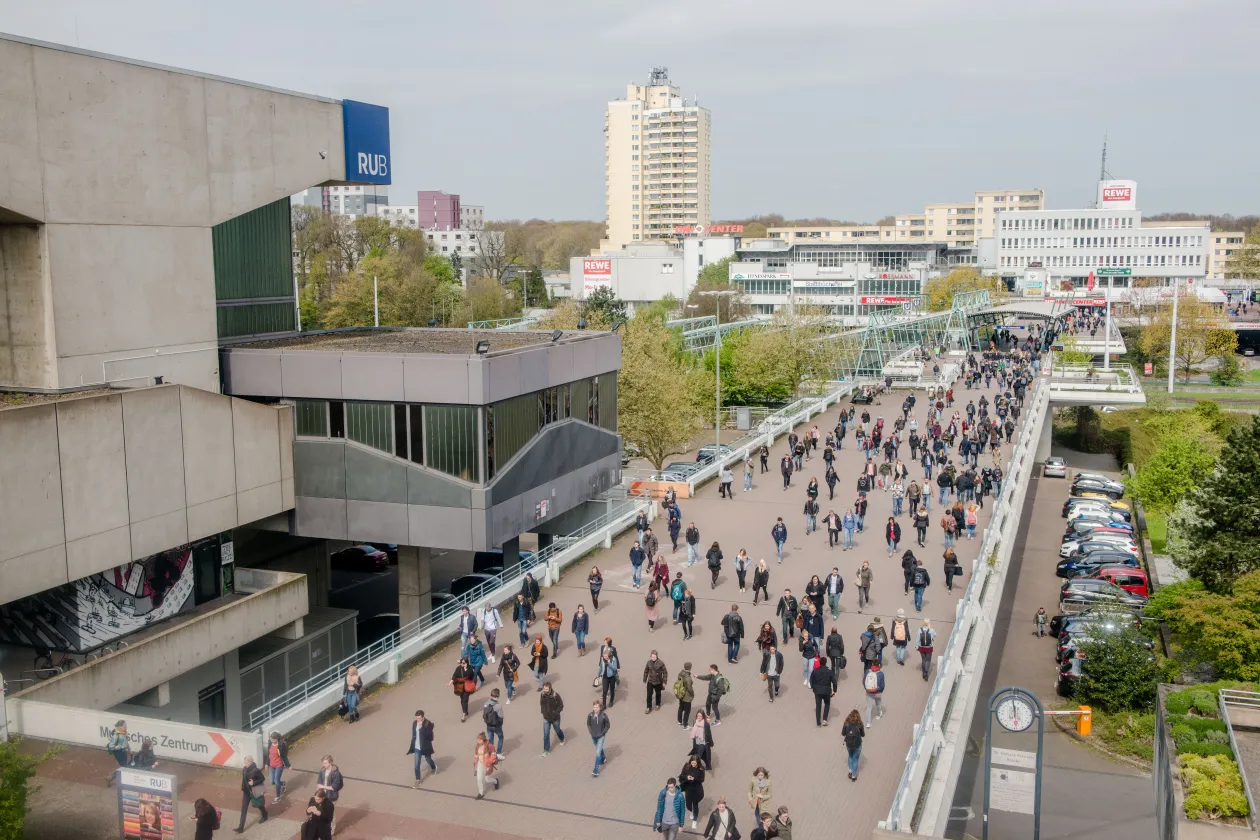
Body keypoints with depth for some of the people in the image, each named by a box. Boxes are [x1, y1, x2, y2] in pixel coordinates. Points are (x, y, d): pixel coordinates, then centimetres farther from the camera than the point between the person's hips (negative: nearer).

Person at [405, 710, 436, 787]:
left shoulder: (428, 723, -20)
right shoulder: (414, 723, -5)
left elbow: (429, 735, -25)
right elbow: (413, 734, 8)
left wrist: (421, 728, -33)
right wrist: (412, 743, 11)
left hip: (425, 747, -3)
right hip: (417, 747, 3)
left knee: (428, 760, 21)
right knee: (417, 764, 2)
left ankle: (434, 768, 54)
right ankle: (417, 780, 14)